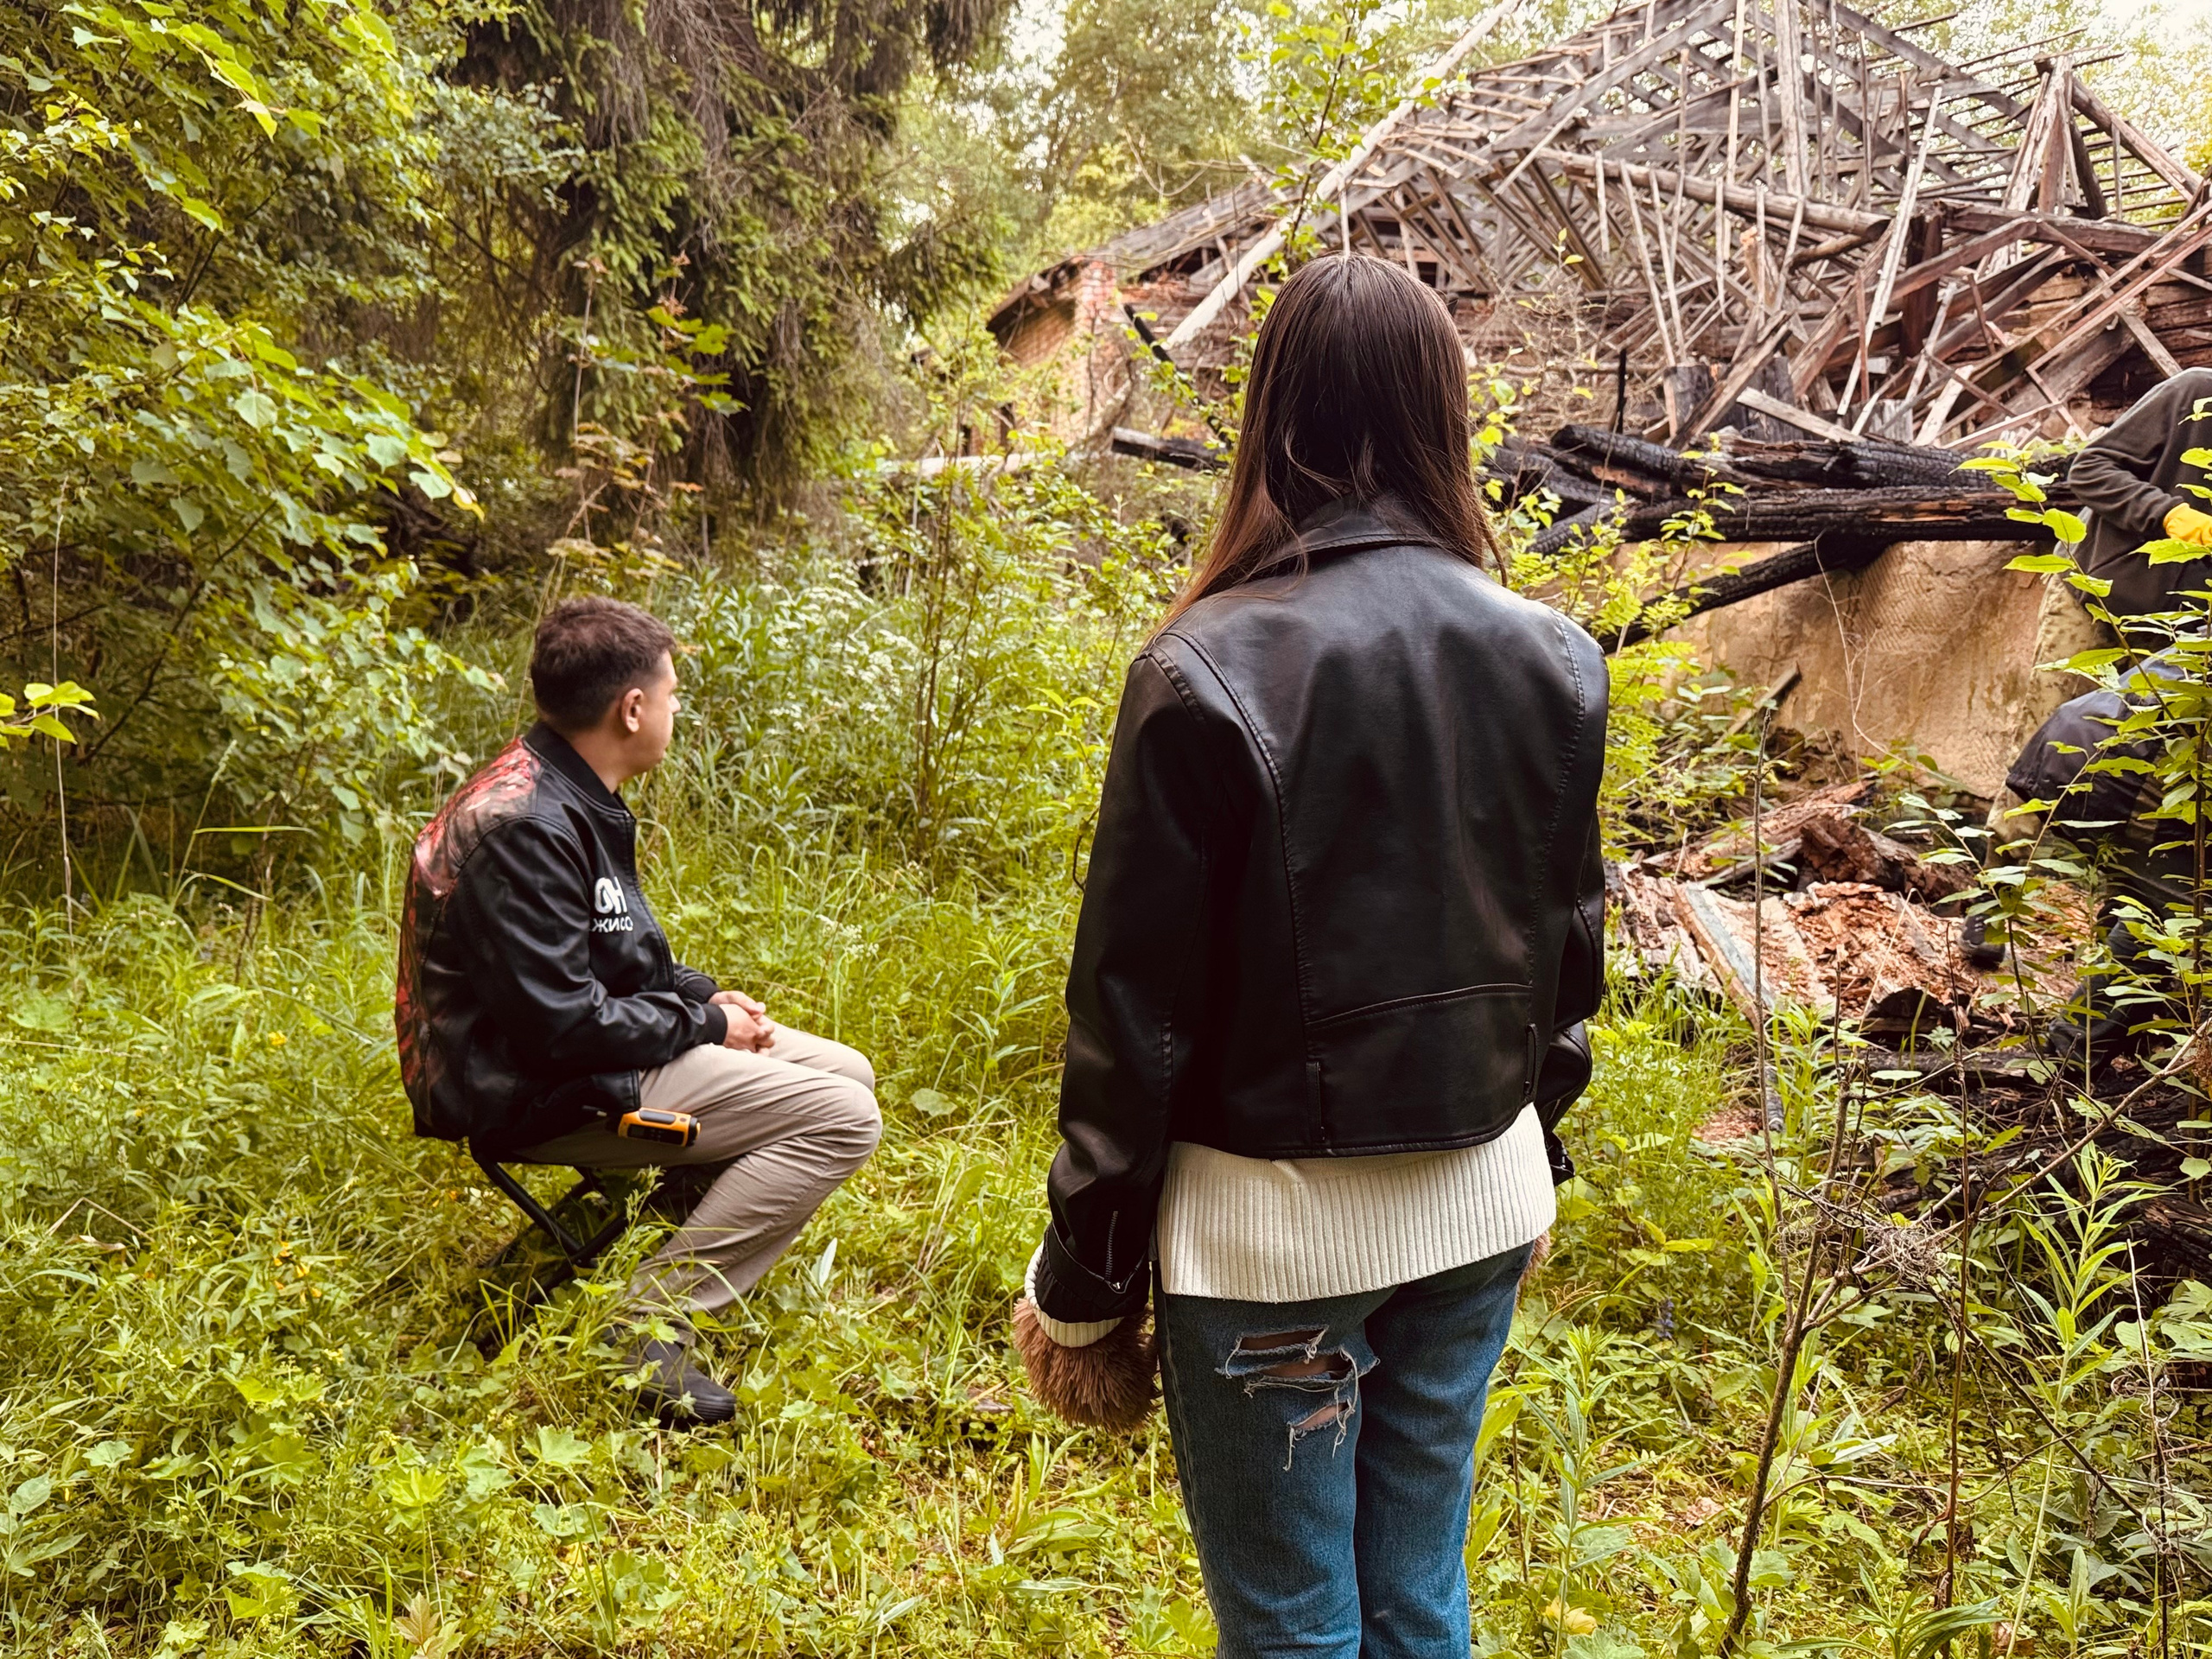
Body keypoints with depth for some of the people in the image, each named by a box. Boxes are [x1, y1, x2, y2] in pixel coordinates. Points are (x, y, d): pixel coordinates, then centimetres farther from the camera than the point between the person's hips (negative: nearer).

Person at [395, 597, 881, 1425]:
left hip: (594, 1046, 10)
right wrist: (704, 1025, -13)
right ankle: (656, 1317, -14)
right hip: (539, 1093, -10)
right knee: (842, 1120, -18)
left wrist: (702, 995, 4)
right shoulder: (525, 826, -24)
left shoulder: (567, 795, 9)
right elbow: (560, 1024, -27)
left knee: (846, 1071, 10)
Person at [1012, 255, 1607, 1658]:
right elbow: (1569, 955, 8)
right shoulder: (1551, 657, -1)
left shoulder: (1210, 671, -17)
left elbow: (1136, 1005, -14)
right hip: (1479, 1210, 5)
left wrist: (1084, 1287, -3)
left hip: (1276, 1225, -5)